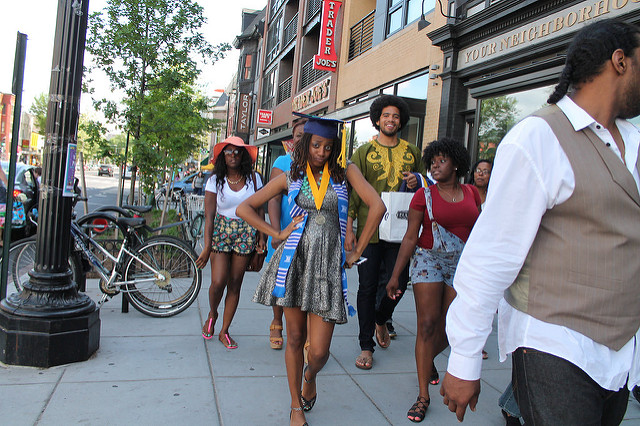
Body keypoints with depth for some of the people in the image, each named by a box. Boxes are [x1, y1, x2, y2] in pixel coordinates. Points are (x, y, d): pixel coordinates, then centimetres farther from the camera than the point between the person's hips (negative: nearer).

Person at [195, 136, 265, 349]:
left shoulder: (254, 178, 1)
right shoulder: (215, 180, -2)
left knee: (235, 284, 4)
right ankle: (212, 314, 24)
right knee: (218, 282, -9)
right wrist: (207, 246, -13)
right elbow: (209, 216, -7)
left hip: (246, 234, 1)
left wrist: (261, 237, -1)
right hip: (220, 231, -1)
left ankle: (224, 331, 18)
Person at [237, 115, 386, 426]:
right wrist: (278, 234, 0)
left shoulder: (344, 172, 6)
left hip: (328, 264, -1)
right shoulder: (290, 177, 8)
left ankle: (309, 378, 36)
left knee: (319, 350, -1)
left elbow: (377, 207, -5)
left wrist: (356, 252, -4)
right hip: (295, 259, 1)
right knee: (295, 338, 9)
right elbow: (244, 208, 9)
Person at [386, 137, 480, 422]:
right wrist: (395, 275, -7)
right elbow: (410, 237, -4)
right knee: (427, 324, -7)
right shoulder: (424, 195, -2)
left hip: (462, 265, 3)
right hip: (428, 260, -3)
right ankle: (423, 395, 1)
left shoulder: (471, 193, 6)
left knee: (448, 329, 6)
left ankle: (428, 360, 40)